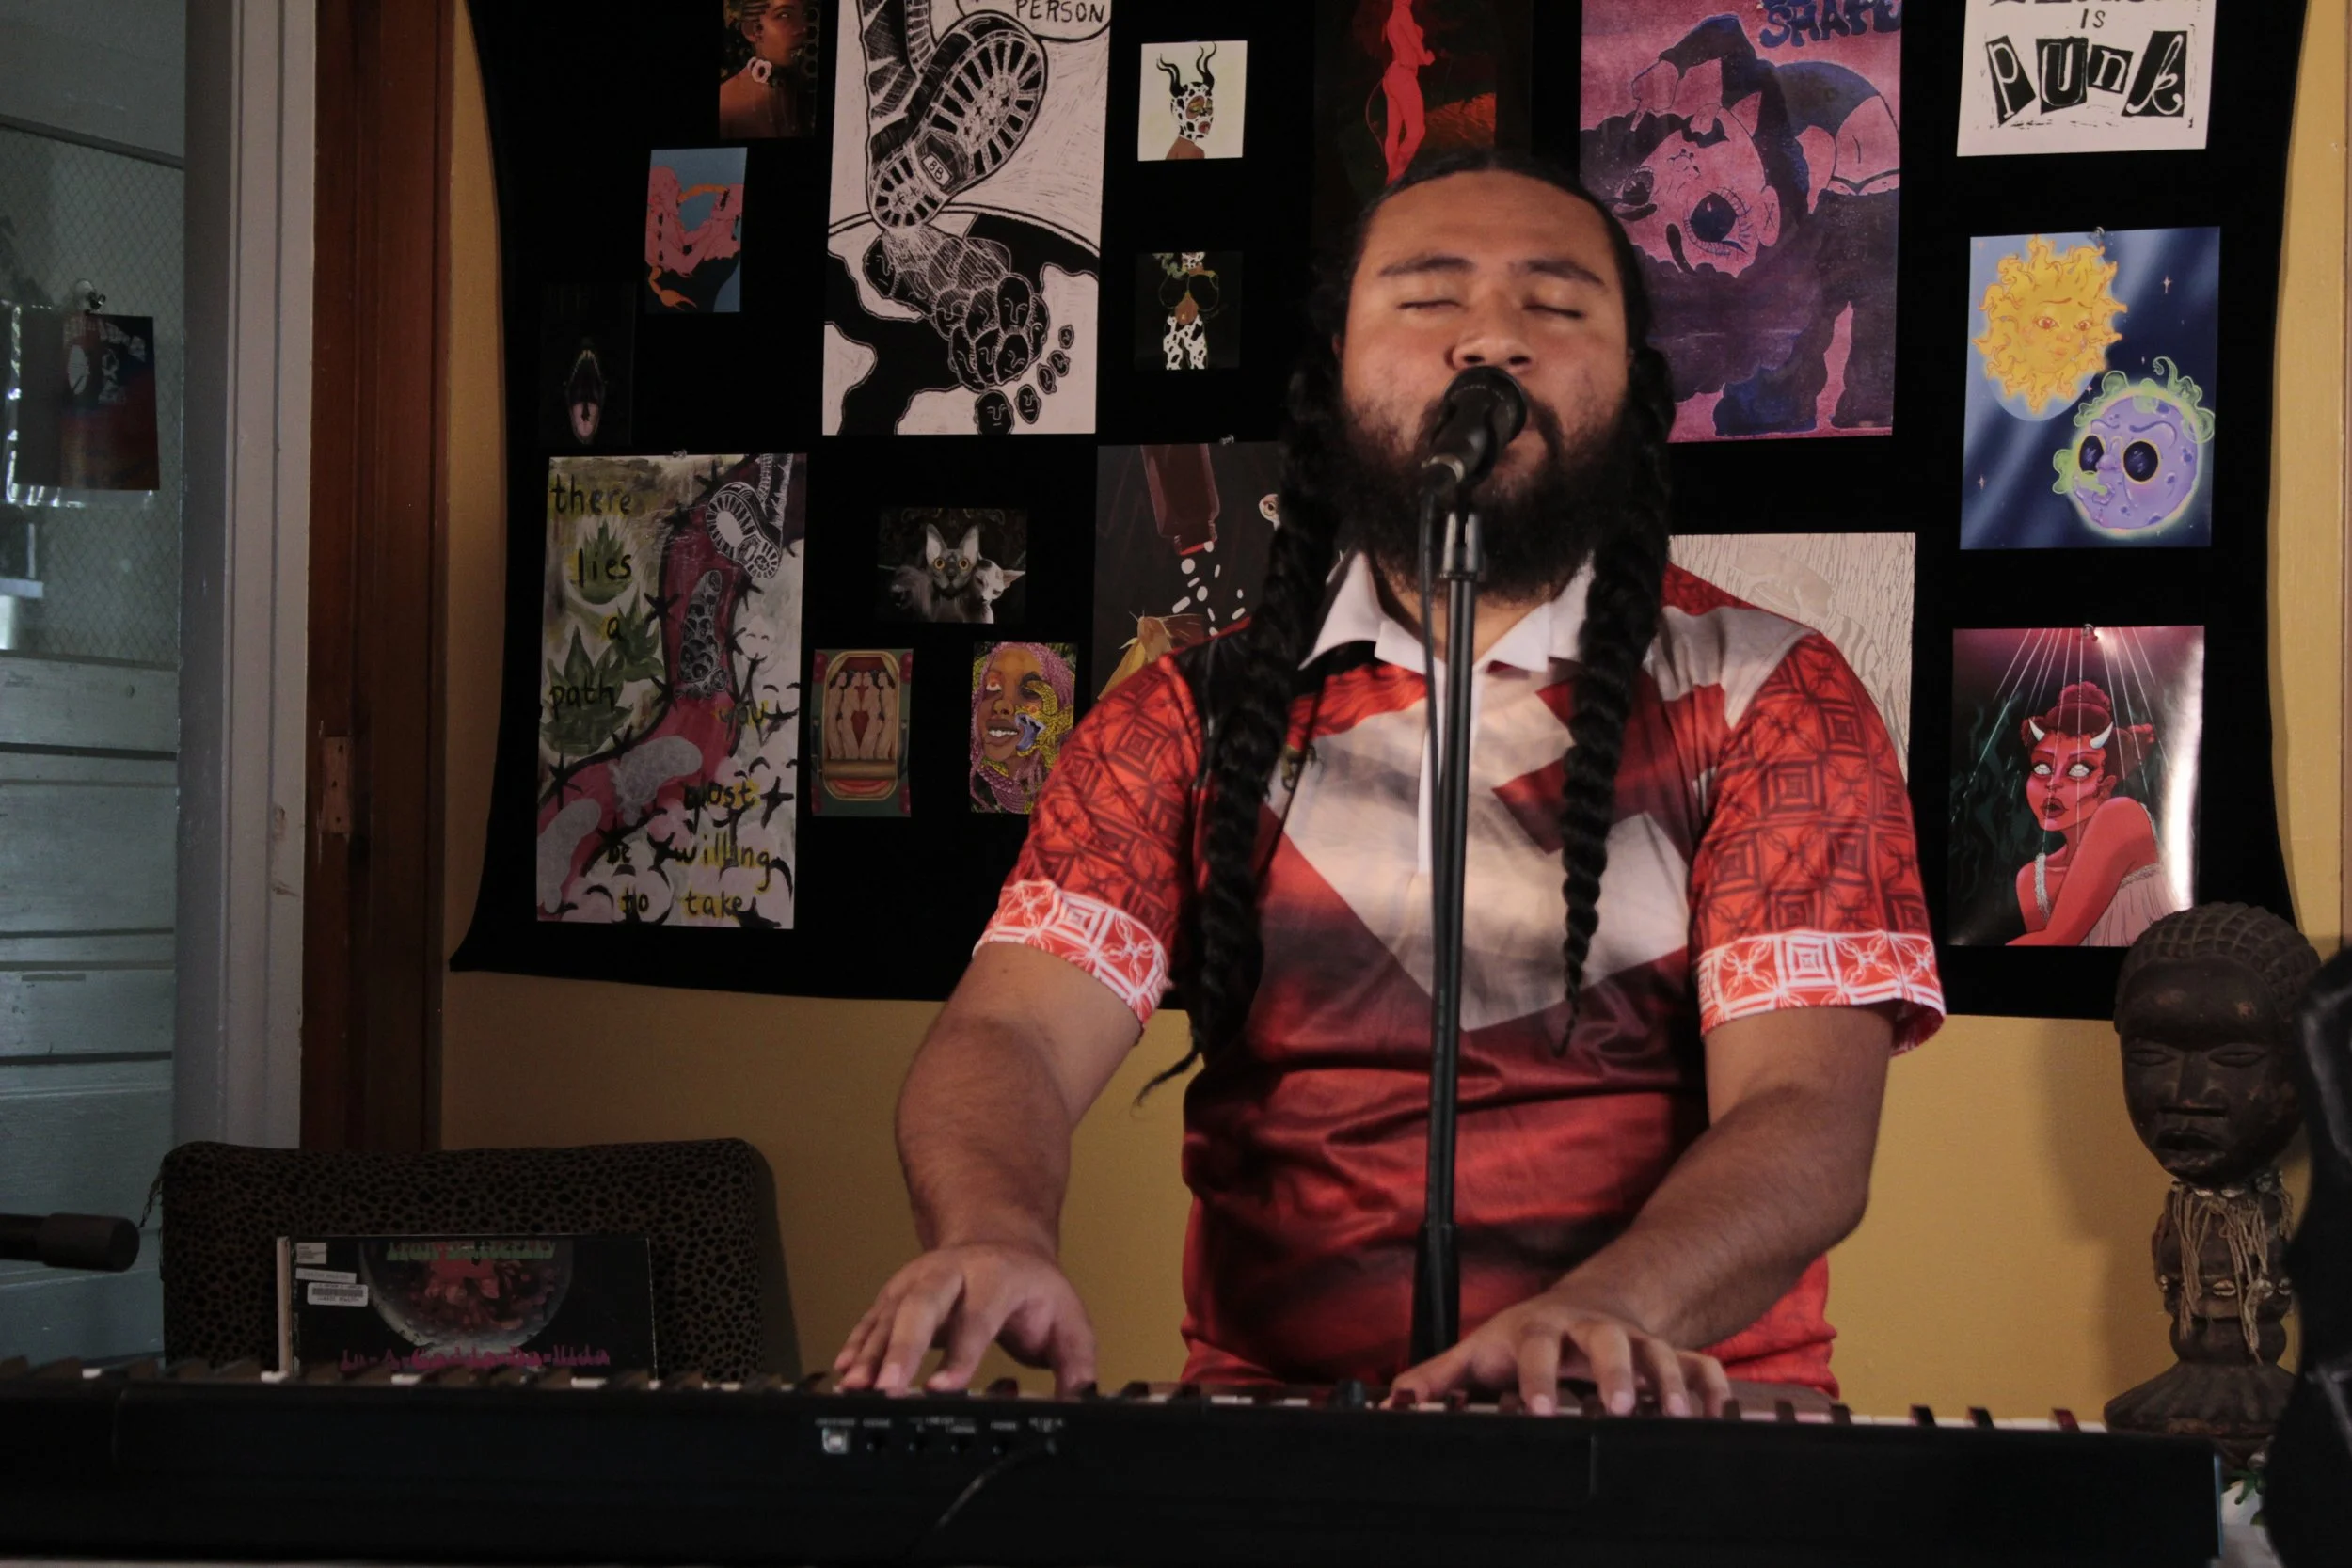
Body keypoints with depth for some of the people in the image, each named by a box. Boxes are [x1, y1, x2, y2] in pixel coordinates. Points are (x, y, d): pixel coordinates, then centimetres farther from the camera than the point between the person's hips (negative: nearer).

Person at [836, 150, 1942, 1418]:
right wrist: (996, 1241, -26)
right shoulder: (1190, 718, 12)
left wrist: (1597, 1313, -29)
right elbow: (1012, 1031, -1)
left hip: (1666, 1411, -1)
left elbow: (1805, 1118, -7)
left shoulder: (1768, 699, 5)